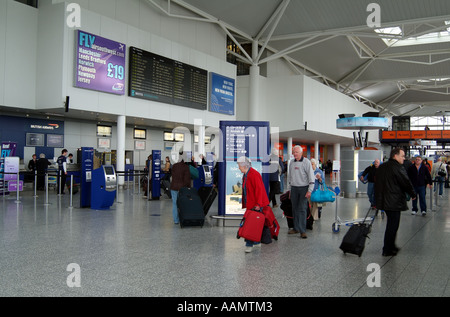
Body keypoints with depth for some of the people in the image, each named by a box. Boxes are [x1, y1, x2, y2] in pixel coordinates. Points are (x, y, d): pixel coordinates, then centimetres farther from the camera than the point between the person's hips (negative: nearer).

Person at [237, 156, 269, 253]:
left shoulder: (254, 174, -18)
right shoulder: (245, 175, 14)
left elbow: (259, 190, -21)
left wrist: (258, 204, -22)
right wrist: (244, 204, 18)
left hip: (256, 205, -10)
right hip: (250, 204, 10)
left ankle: (249, 245, -4)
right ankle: (256, 242, 23)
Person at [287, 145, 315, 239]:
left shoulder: (306, 162, -7)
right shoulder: (291, 162, 10)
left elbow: (311, 177, -9)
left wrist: (309, 190, -15)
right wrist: (289, 189, 16)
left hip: (303, 188, -5)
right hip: (294, 188, 5)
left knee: (302, 209, -8)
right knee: (295, 209, 8)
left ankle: (302, 231, -5)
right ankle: (296, 228, 18)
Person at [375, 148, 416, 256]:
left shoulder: (381, 167, 12)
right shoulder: (397, 167, -16)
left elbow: (377, 183, 17)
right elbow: (406, 183, -12)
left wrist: (378, 198, 23)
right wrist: (413, 194, 5)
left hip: (383, 201, 9)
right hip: (394, 202, -9)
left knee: (391, 224, 21)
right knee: (392, 226, -1)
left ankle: (391, 246, 30)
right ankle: (387, 250, 5)